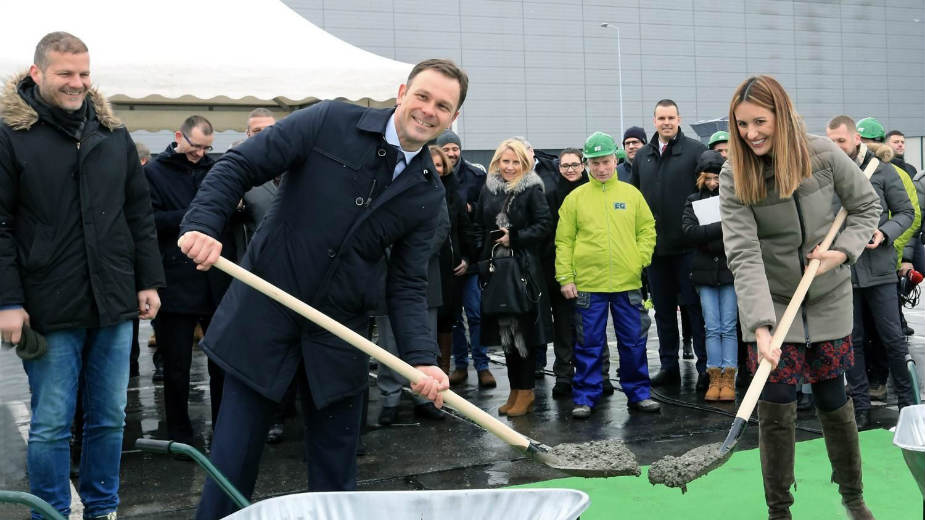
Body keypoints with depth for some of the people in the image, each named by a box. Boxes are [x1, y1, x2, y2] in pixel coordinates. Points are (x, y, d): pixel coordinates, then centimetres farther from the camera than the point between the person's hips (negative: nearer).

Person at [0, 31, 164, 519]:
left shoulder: (113, 134, 9)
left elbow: (140, 214, 14)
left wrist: (148, 281, 9)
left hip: (114, 305, 4)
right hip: (50, 310, -4)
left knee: (109, 419, 13)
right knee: (50, 426, 5)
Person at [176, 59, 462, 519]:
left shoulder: (428, 193, 3)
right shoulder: (330, 122, -7)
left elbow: (407, 285, 2)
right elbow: (238, 167, -5)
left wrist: (421, 358, -13)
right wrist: (202, 225, -22)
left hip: (339, 340, 3)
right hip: (265, 314, -3)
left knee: (336, 470, 12)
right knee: (233, 460, 5)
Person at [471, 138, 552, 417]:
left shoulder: (532, 190, -2)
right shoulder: (488, 190, 11)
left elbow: (545, 225, -8)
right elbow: (477, 225, 16)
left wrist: (515, 238, -13)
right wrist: (481, 253, 4)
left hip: (525, 269, -5)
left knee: (525, 329, -2)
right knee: (505, 329, 9)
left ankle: (525, 389, 7)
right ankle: (515, 388, 19)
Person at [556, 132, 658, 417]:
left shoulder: (632, 194, 6)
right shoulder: (576, 198, 3)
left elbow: (647, 229, 11)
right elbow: (564, 241, 2)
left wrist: (641, 259, -3)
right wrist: (565, 278, -4)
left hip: (628, 283, 1)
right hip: (588, 284, -1)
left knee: (634, 341, 8)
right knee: (589, 344, 5)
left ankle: (638, 393, 22)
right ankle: (585, 397, 15)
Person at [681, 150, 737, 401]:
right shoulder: (694, 201, 6)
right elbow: (690, 232, -9)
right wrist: (723, 227, -19)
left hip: (730, 269, -2)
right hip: (705, 270, 2)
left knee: (729, 327, 2)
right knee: (712, 328, 4)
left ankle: (729, 379, 6)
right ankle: (715, 379, 9)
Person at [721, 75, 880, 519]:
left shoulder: (823, 154, -10)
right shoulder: (733, 178, -15)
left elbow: (866, 206, 4)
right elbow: (744, 255, -23)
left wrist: (842, 252, -13)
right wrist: (761, 327, -33)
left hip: (828, 300, 1)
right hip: (771, 304, -1)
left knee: (833, 402, 11)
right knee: (775, 412, 0)